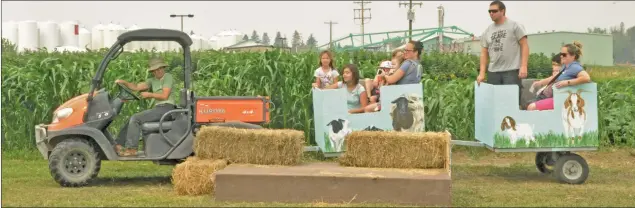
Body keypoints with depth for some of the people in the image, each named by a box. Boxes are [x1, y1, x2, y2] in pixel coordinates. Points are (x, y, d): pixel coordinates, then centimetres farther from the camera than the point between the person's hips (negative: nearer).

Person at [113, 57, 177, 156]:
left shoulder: (168, 77, -5)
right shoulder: (153, 80, 19)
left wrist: (149, 94, -7)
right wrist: (124, 82, -4)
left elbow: (164, 95, -13)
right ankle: (118, 145, 3)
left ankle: (132, 149, -15)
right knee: (132, 119, 4)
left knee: (135, 118, -18)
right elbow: (136, 87, 11)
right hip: (158, 108, 9)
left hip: (166, 108, -9)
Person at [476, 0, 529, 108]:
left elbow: (524, 46, -2)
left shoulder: (514, 26, 1)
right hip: (493, 72, 5)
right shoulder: (487, 31, 14)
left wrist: (523, 66, -13)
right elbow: (484, 53, 15)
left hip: (512, 71, -5)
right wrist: (482, 73, 4)